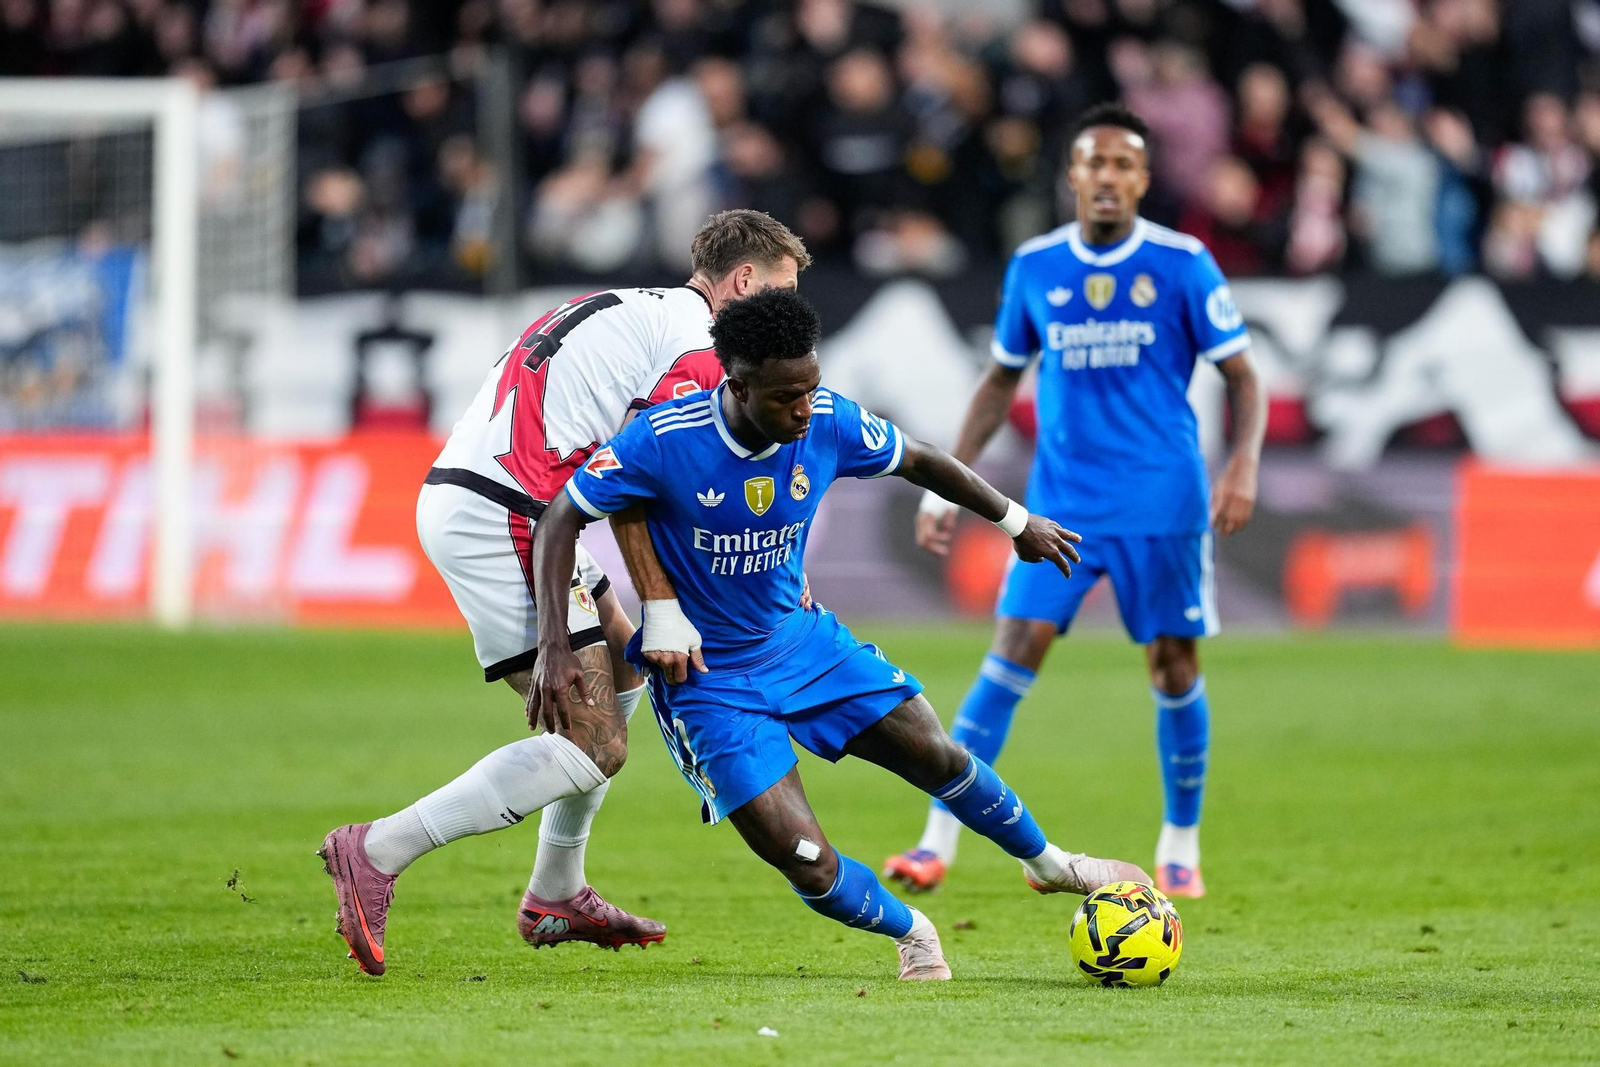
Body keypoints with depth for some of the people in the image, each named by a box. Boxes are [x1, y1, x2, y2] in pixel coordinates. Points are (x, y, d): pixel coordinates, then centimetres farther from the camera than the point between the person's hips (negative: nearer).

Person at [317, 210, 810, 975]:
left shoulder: (633, 310, 24)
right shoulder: (697, 344, -6)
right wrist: (662, 611, -12)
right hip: (501, 519, -10)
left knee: (622, 675, 24)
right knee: (594, 747, -11)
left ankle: (556, 897, 27)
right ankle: (379, 852, -13)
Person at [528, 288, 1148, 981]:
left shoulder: (828, 423, -13)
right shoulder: (664, 440, -26)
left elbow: (917, 462, 7)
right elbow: (561, 520, -17)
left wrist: (1016, 521, 18)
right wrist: (554, 646, -25)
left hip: (800, 637, 4)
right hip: (709, 681, -4)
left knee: (936, 755, 8)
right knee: (808, 866, -13)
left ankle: (1049, 865, 38)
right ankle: (909, 934, 19)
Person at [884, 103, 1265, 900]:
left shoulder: (1183, 264, -4)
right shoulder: (1035, 267, 4)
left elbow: (1241, 378, 0)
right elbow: (1001, 379, 16)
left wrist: (1243, 465, -17)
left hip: (1162, 504, -1)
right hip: (1061, 500, 1)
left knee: (1173, 666, 3)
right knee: (1012, 654, -9)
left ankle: (1181, 849, 19)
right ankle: (939, 841, -11)